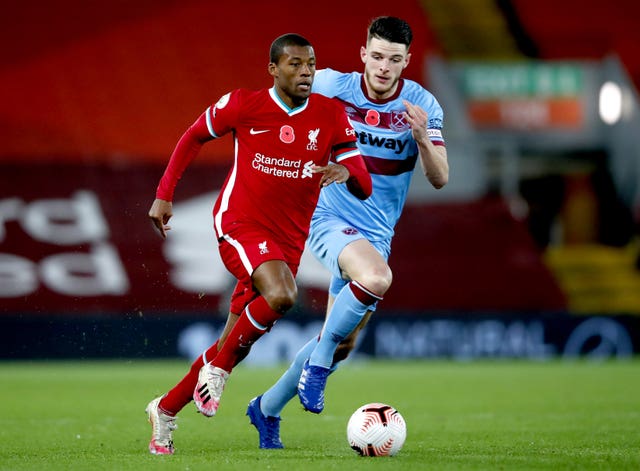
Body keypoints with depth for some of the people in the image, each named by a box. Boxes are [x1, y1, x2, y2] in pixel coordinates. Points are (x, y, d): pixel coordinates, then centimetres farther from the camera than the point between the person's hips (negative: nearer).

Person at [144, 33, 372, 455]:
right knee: (281, 296, -33)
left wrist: (347, 171, -26)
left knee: (236, 343, 7)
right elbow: (194, 137, 12)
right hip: (240, 226, -4)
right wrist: (164, 194, 6)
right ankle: (218, 368, -10)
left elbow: (364, 188, -2)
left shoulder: (331, 115, 0)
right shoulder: (242, 105, -5)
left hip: (288, 241, 4)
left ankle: (166, 411, 26)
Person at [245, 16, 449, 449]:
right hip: (330, 217, -4)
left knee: (342, 343, 7)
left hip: (377, 234, 4)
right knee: (377, 278, -36)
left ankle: (268, 409, 29)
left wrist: (422, 137, -29)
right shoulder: (331, 86, -9)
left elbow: (440, 179, -11)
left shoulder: (423, 105, -6)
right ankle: (317, 364, -18)